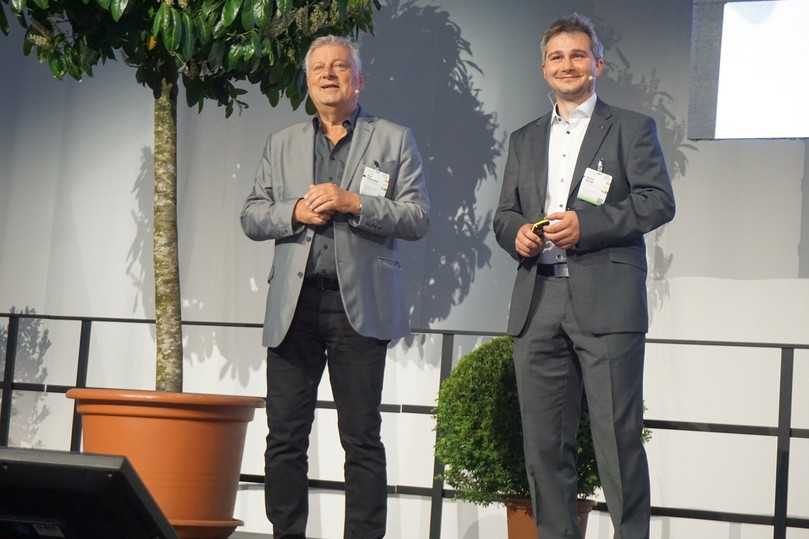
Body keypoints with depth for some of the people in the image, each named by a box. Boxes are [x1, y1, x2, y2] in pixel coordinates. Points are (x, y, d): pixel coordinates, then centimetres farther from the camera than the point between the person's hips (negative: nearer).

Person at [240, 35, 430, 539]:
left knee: (362, 438, 0)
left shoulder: (394, 139, 7)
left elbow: (418, 217, -1)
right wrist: (295, 212, -8)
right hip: (294, 303, 3)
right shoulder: (282, 143, 17)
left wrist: (353, 203, -13)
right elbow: (251, 217, 12)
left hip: (359, 303, -3)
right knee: (285, 437, 3)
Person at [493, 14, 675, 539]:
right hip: (538, 304, 5)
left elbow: (659, 201, -4)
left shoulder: (632, 128, 7)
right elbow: (504, 215, 21)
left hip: (606, 302, -5)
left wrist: (586, 223, -15)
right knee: (544, 443, 5)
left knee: (618, 437, -6)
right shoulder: (524, 140, 22)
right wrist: (517, 234, -3)